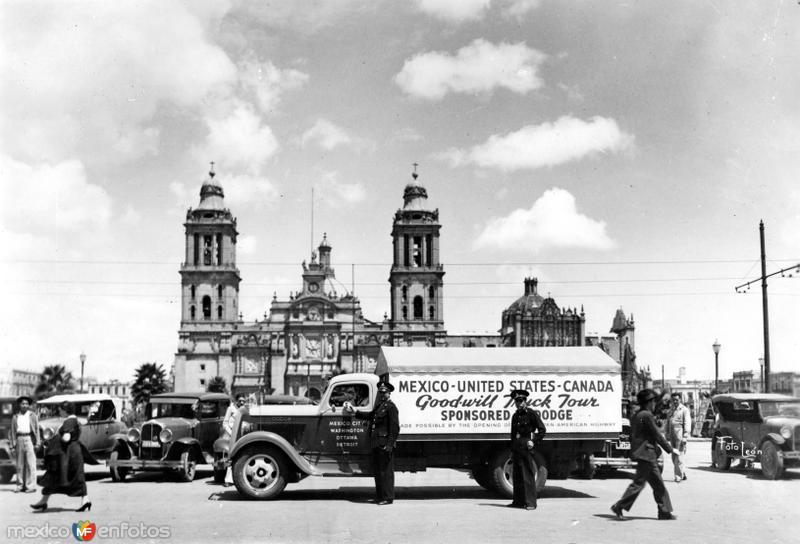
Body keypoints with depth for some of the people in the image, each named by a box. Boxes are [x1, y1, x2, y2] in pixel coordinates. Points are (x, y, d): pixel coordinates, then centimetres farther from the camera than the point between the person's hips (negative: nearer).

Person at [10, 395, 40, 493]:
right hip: (19, 440, 3)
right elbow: (13, 431, 10)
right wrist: (13, 444, 2)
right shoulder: (15, 417, 11)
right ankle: (20, 486, 13)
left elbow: (37, 429, 4)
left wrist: (37, 443, -4)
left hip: (29, 439, -3)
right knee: (20, 465, 6)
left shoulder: (32, 415, 7)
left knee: (30, 464, -6)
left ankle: (31, 486, -5)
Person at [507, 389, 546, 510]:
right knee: (517, 475, 8)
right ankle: (518, 501, 15)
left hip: (526, 446, -7)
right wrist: (512, 451, 18)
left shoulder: (531, 413, -3)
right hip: (517, 447, 7)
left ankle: (531, 503, -5)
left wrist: (534, 441, -10)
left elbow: (542, 429, -4)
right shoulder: (515, 416, 17)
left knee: (528, 475, -8)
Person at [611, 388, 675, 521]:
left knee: (658, 484, 12)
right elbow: (657, 436, -13)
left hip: (643, 454, 10)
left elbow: (632, 436, 18)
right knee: (638, 482, -6)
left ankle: (664, 511, 16)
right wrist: (670, 449, -4)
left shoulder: (636, 415, 14)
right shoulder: (647, 416, -15)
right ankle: (619, 506, -4)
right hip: (646, 454, -10)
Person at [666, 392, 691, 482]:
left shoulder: (684, 410, -2)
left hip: (680, 435, -7)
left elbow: (687, 424, -9)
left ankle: (679, 476, -7)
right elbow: (668, 423, 23)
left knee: (679, 456, -10)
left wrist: (685, 436, -17)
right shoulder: (671, 410, 20)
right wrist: (667, 434, 14)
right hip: (672, 436, 7)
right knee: (674, 456, 9)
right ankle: (683, 473, 21)